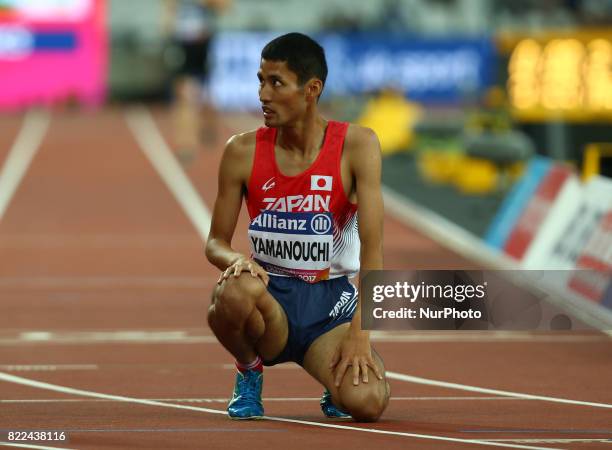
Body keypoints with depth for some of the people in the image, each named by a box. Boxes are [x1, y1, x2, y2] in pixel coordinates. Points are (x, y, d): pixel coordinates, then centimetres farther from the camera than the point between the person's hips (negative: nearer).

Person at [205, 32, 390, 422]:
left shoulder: (356, 145, -9)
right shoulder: (243, 152, -3)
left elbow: (372, 246, -13)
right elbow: (216, 241, 5)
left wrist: (359, 332, -23)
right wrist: (237, 260, -21)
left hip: (332, 302, -1)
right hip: (273, 295, 1)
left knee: (367, 402, -30)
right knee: (236, 291, -38)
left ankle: (336, 384, 11)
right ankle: (249, 372, -3)